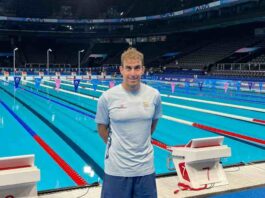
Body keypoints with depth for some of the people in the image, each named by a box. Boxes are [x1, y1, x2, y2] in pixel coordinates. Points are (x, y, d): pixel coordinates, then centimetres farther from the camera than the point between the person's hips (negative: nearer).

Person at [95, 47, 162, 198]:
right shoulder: (107, 97, -12)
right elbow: (102, 127, 1)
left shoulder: (154, 95, -5)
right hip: (117, 168, -2)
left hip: (146, 167, 2)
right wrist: (115, 146, 8)